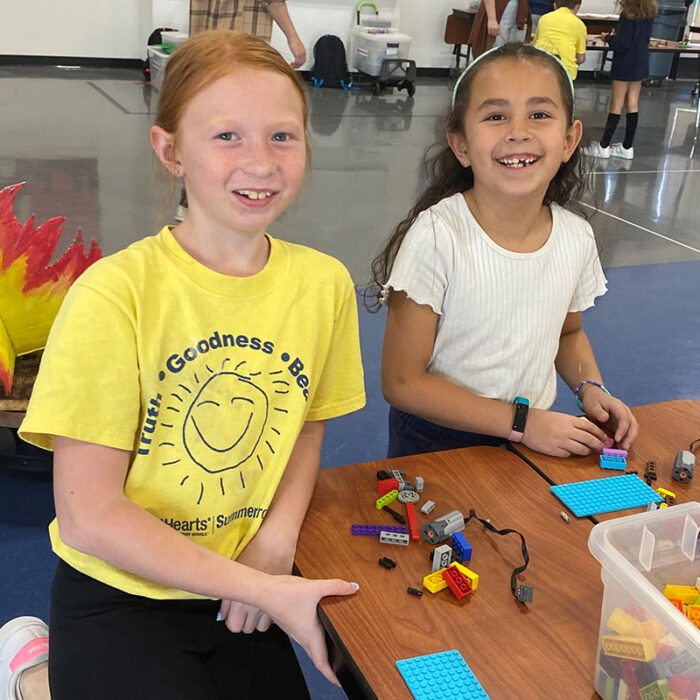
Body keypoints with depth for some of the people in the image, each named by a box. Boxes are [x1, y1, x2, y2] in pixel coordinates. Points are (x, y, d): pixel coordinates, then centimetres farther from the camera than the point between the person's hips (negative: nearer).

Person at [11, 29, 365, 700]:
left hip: (240, 595, 5)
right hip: (118, 598, -4)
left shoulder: (323, 284, -7)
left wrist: (276, 542, -9)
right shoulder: (114, 294, -21)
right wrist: (264, 589, -21)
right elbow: (89, 513, -19)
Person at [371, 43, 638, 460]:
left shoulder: (577, 237, -6)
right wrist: (521, 421, -18)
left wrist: (590, 388, -4)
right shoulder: (436, 237, -22)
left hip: (538, 438, 4)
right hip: (437, 442, -3)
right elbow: (402, 383, -18)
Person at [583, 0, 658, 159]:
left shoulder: (628, 14, -20)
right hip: (640, 64, 7)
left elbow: (621, 43, -22)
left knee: (616, 105, 0)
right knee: (632, 105, 10)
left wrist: (607, 38, -4)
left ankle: (603, 146, 8)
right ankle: (628, 147, 16)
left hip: (625, 66, -7)